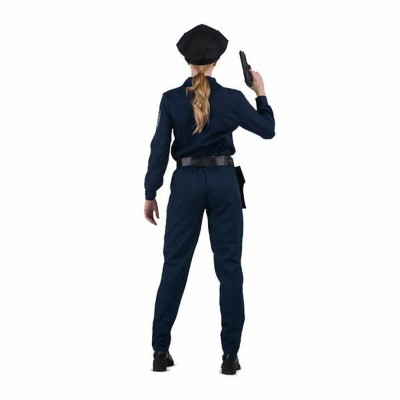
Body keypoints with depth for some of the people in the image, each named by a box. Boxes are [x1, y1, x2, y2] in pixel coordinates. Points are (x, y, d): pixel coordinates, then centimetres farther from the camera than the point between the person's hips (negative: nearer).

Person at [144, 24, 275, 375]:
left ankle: (161, 350, 7)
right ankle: (230, 354, 2)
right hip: (224, 182, 0)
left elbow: (159, 149, -3)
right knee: (229, 266, 4)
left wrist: (150, 194, 4)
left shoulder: (171, 99, -5)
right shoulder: (232, 98, -5)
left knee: (175, 264, 7)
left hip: (187, 183, 0)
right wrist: (261, 93, 18)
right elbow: (268, 130, 6)